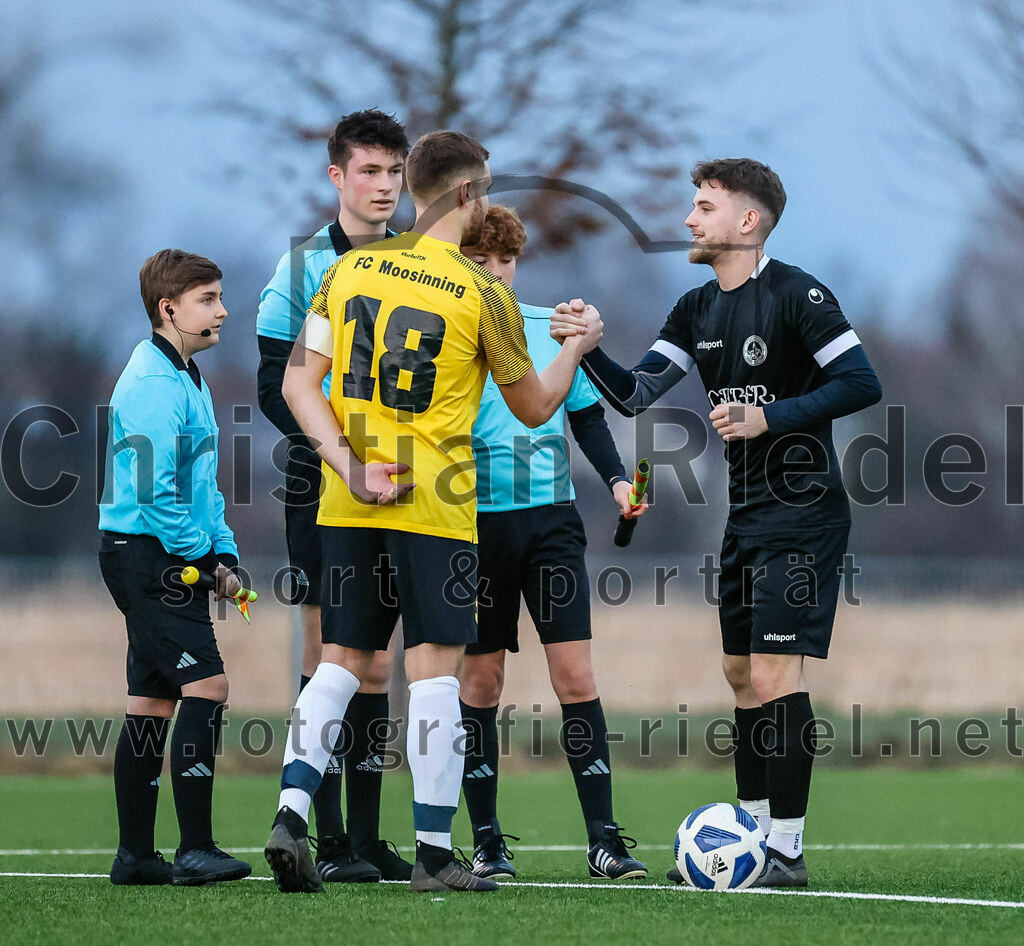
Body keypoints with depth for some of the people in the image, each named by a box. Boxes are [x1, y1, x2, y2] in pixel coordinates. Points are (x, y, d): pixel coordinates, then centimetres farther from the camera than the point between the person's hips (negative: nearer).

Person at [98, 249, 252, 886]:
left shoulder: (187, 378, 18)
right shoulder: (153, 382, -15)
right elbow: (152, 489, -21)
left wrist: (223, 550, 11)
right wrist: (203, 555, -13)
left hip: (163, 564, 10)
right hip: (150, 554, -10)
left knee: (154, 700, 10)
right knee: (206, 684, -15)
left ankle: (136, 853, 13)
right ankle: (196, 849, -16)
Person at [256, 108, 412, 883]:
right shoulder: (302, 267, -1)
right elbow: (275, 386, -3)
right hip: (321, 483, -3)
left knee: (375, 662, 5)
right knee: (329, 651, -4)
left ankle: (367, 838, 9)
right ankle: (330, 840, -2)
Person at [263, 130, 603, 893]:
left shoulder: (349, 269, 5)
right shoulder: (482, 293, -7)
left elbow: (299, 382, 0)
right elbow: (533, 408, 4)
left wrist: (349, 466, -4)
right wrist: (576, 348, 20)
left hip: (350, 506, 4)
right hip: (435, 507, -4)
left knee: (343, 659, 11)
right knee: (435, 670, 0)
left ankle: (292, 813, -4)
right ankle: (434, 853, 1)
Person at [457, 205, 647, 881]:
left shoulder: (550, 329, 8)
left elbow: (587, 415, 16)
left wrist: (617, 478, 3)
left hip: (552, 518, 2)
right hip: (477, 524, -2)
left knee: (576, 675, -5)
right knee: (481, 680, 3)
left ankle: (604, 838, -5)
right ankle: (486, 841, 11)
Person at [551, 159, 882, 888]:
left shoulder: (795, 295, -12)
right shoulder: (698, 310, 11)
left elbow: (863, 384, -16)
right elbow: (636, 394, 6)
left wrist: (770, 417, -21)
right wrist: (587, 347, -11)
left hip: (802, 517, -9)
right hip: (746, 514, 9)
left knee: (775, 672, -13)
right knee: (742, 675, 13)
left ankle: (788, 851, -12)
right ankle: (753, 831, 23)